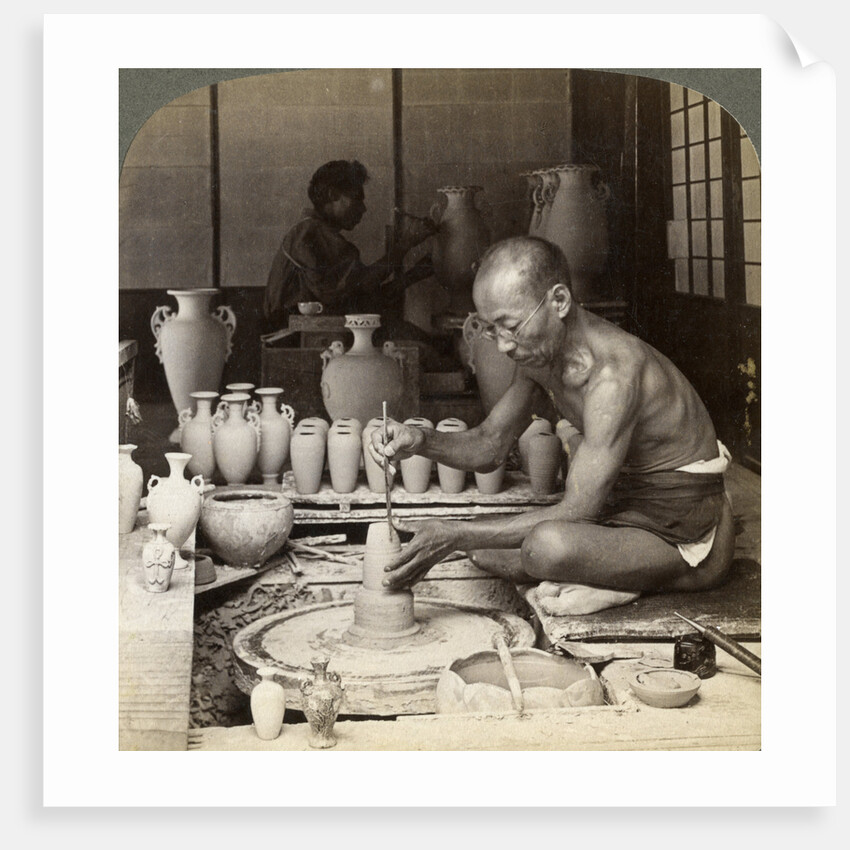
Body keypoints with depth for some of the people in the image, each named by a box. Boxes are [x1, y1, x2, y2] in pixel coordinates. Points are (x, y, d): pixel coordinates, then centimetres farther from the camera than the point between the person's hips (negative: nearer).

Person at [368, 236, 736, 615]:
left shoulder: (612, 372, -30)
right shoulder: (537, 351, -2)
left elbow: (576, 512, -30)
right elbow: (489, 444, 9)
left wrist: (456, 535, -30)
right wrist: (422, 441, -12)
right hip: (625, 504, 9)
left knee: (549, 545, -35)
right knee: (478, 544, 4)